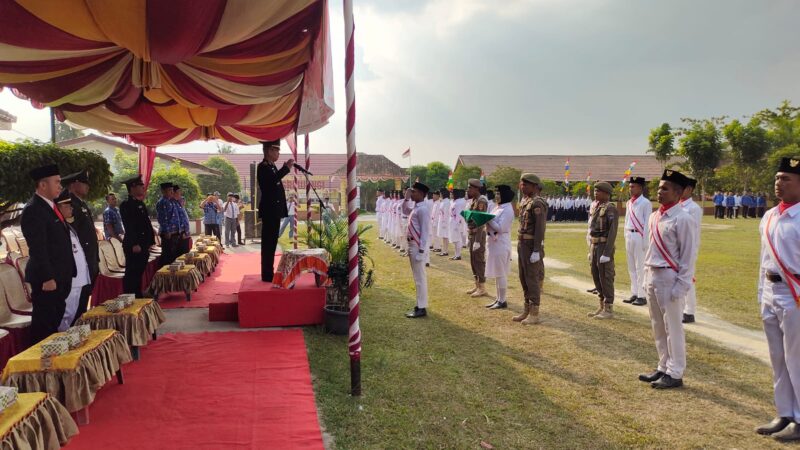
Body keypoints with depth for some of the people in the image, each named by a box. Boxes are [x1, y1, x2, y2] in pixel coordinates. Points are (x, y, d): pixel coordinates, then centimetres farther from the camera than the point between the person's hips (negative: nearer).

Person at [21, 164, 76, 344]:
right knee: (44, 324, -1)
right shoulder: (33, 209, -16)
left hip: (59, 276, 9)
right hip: (47, 279, -9)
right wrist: (47, 278, -21)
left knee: (55, 321, 17)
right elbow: (37, 249, -20)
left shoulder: (50, 206, 13)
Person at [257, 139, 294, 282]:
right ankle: (267, 274, -4)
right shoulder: (262, 166, -10)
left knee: (272, 242, 12)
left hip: (275, 210, 10)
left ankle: (269, 272, 18)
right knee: (268, 243, -7)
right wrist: (286, 168, -26)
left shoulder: (272, 166, 18)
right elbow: (271, 180, -29)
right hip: (269, 210, -9)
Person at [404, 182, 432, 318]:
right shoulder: (414, 207, 12)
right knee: (417, 277, 16)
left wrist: (421, 250, -23)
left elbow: (425, 231, -21)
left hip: (418, 246, -10)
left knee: (420, 277, -5)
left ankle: (422, 308, 0)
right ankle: (419, 304, 25)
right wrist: (406, 198, 18)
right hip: (412, 245, 10)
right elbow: (405, 210, 35)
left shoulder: (423, 209, -17)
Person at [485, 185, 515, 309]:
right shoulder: (498, 207, 15)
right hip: (494, 244, 10)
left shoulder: (507, 210, -15)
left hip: (501, 245, -10)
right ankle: (498, 299, 22)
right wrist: (487, 220, -3)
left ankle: (502, 301, 4)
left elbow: (500, 228, -21)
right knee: (496, 273, 14)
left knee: (501, 274, -3)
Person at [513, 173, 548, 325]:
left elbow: (540, 229, -21)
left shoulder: (537, 203, -17)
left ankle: (534, 314, 4)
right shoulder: (524, 201, 12)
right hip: (522, 244, 10)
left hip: (532, 246, -9)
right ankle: (527, 310, 23)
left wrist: (536, 251, -23)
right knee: (524, 278, 13)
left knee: (532, 279, -4)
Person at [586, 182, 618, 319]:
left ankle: (609, 310, 4)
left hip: (605, 247, -9)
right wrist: (591, 250, 18)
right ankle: (602, 307, 21)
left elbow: (612, 232, -19)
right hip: (595, 246, 9)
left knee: (605, 278, -4)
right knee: (596, 276, 12)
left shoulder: (611, 209, -14)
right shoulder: (597, 208, 14)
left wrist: (606, 254, -23)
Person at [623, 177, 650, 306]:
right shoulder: (629, 203, 14)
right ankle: (634, 294, 17)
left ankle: (642, 296, 0)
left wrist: (645, 241, -13)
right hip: (629, 236, 8)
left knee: (640, 268, -4)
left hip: (639, 236, -8)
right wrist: (626, 237, 14)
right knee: (631, 268, 11)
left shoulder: (645, 203, -9)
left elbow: (647, 223, -11)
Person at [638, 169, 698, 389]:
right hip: (653, 277, 8)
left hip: (670, 279, -8)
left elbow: (688, 256, -14)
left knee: (672, 328, 1)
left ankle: (675, 374, 13)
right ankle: (663, 368, 29)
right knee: (658, 327, 16)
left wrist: (680, 286, -16)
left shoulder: (683, 219, -13)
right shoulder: (654, 216, 11)